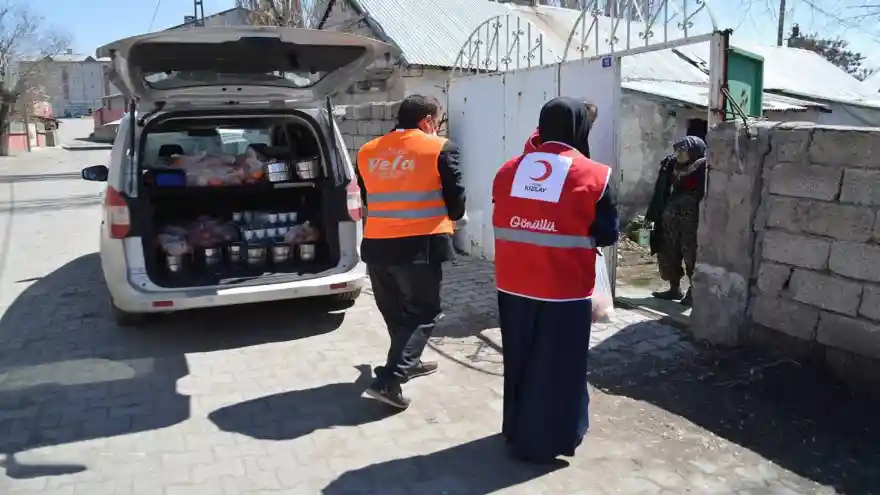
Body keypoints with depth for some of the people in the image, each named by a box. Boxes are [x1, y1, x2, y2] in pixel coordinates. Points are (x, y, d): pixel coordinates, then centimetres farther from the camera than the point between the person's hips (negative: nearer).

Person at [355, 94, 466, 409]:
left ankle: (408, 362, 39)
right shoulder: (439, 148, -6)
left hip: (376, 245, 6)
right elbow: (456, 200, -2)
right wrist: (447, 219, 19)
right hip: (419, 245, -6)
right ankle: (388, 380, -4)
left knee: (396, 312, 21)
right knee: (423, 313, 6)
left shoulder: (367, 152, 9)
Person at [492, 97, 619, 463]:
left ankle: (517, 431, 34)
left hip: (513, 285, 5)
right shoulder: (593, 176, -10)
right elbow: (608, 235, -4)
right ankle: (544, 441, 23)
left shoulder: (508, 170, 3)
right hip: (564, 290, -4)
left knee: (518, 361, 19)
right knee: (556, 367, 11)